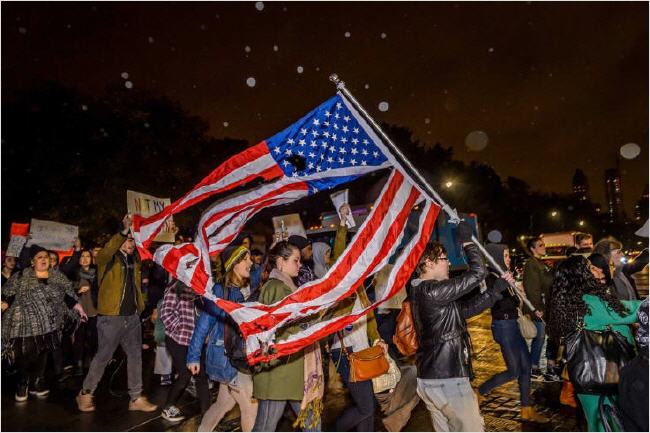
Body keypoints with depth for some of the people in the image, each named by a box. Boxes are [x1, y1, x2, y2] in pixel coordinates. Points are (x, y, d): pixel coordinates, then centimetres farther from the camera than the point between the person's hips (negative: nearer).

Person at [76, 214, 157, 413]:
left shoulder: (134, 259, 10)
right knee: (103, 357, 6)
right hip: (111, 317, -6)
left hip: (132, 316, 6)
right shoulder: (108, 259, -7)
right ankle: (85, 394, 28)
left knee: (135, 356, 9)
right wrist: (124, 231, -40)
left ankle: (136, 398, 19)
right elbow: (106, 251, -29)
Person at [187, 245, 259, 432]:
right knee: (251, 405, 0)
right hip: (226, 357, -7)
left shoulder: (247, 290, 5)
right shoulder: (220, 290, -15)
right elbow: (203, 323, -12)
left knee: (224, 403, 19)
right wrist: (194, 356, -10)